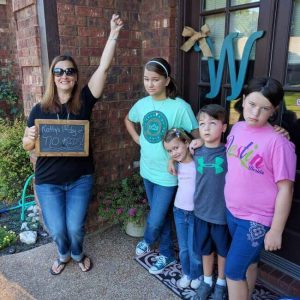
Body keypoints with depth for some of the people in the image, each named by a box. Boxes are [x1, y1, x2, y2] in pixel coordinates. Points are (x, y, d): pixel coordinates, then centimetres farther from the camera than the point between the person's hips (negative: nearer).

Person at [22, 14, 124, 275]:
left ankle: (77, 254, 41)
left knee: (76, 227, 6)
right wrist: (31, 137, -22)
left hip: (80, 178, 0)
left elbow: (103, 68, -15)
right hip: (48, 181, 1)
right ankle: (64, 255, 41)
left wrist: (113, 34, -20)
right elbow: (27, 146, 2)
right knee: (57, 229, 5)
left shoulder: (84, 101, -7)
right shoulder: (40, 109, -6)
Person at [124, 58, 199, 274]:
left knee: (155, 221, 1)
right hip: (147, 169, 6)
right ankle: (167, 254, 42)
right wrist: (138, 139, 7)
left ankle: (148, 241, 36)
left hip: (167, 173, -5)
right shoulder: (142, 104, -1)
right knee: (161, 214, 21)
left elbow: (198, 136, -12)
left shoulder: (180, 107, -18)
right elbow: (128, 120, 20)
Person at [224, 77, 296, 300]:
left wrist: (276, 230, -14)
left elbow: (285, 189, -18)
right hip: (232, 212, 6)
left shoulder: (277, 142, -21)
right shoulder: (237, 128, -2)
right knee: (248, 263, 23)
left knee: (233, 270, 4)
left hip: (257, 219, -6)